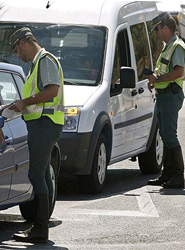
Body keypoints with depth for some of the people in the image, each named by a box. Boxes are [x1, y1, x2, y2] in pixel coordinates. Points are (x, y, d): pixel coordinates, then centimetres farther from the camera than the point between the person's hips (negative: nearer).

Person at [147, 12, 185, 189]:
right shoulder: (167, 47, 21)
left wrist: (158, 79, -17)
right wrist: (154, 80, 11)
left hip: (171, 96, -11)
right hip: (162, 96, 11)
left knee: (170, 136, -13)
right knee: (165, 136, 12)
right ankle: (167, 175, 16)